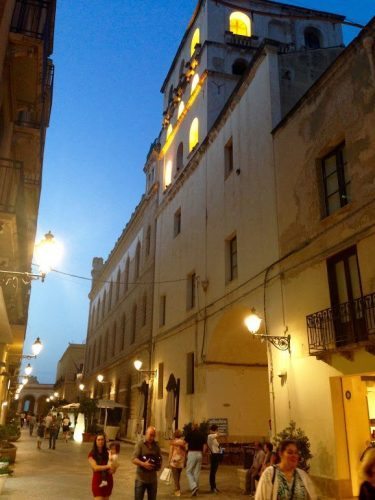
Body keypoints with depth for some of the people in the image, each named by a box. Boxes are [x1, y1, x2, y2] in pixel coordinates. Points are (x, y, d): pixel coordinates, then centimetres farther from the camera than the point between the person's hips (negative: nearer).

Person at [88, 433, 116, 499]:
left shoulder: (108, 452, -2)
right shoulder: (92, 454, -7)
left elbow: (113, 466, 0)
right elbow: (95, 467, -17)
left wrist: (113, 469, -23)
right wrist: (108, 466, -27)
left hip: (108, 480, 3)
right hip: (98, 481, -3)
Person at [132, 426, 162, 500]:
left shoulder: (156, 446, 4)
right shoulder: (140, 444, -10)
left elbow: (160, 459, 15)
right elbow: (134, 459, -16)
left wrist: (159, 465, -6)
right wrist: (143, 464, -31)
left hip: (153, 479, 4)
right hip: (141, 478, -4)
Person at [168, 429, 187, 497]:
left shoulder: (173, 442, -7)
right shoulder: (183, 442, 1)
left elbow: (171, 453, -6)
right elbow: (185, 452, 4)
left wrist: (169, 461, 1)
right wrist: (185, 461, 12)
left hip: (174, 460, -4)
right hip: (181, 461, 4)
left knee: (175, 476, 0)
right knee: (178, 476, 19)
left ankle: (177, 490, -7)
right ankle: (177, 488, 28)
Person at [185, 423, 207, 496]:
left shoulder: (190, 434, -4)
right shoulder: (202, 434, 6)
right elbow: (205, 446, 3)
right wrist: (202, 453, 13)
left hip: (192, 453, -4)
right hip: (199, 454, 4)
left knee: (189, 472, 6)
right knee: (197, 472, 13)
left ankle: (193, 486, -12)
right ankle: (196, 489, 17)